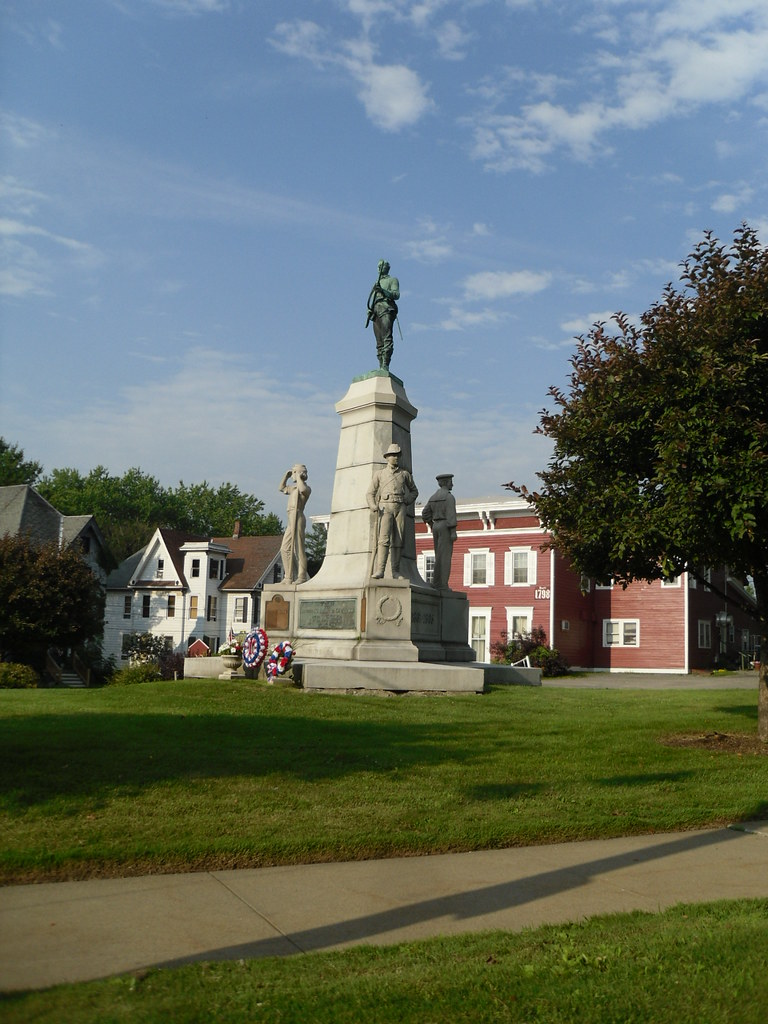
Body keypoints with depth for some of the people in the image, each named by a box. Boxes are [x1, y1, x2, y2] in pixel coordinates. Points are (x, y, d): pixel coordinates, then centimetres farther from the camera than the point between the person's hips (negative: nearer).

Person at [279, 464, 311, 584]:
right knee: (285, 549, 8)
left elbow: (303, 489, -29)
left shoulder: (306, 488, -4)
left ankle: (302, 577, -9)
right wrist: (286, 476, 24)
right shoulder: (293, 488, 22)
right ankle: (289, 578, 11)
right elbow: (282, 488, 39)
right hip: (291, 520, 10)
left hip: (298, 518, -10)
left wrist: (298, 477, -14)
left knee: (298, 548, -10)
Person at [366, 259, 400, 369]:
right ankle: (381, 367, -7)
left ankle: (385, 365, -30)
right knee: (379, 342, -2)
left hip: (387, 309, -6)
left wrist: (383, 291, -15)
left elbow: (396, 294, -1)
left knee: (387, 338, -20)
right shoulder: (377, 283, 31)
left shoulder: (393, 280, 14)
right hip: (376, 311, 6)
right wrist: (369, 311, 7)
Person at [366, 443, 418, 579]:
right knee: (384, 539, -17)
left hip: (400, 508, 2)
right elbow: (370, 493, 9)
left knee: (398, 541, -1)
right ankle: (379, 570, -26)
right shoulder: (379, 474, 11)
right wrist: (373, 506, -10)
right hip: (385, 508, -2)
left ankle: (395, 571, 4)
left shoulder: (405, 474, 14)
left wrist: (407, 501, 4)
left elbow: (414, 491, 24)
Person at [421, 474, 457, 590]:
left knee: (439, 556, 12)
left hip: (436, 527, 8)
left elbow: (425, 514, 15)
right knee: (445, 556, -8)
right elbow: (451, 515, -19)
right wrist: (453, 532, -20)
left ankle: (436, 583, 9)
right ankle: (443, 585, -11)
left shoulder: (433, 497, 15)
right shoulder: (449, 496, -10)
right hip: (445, 527, -8)